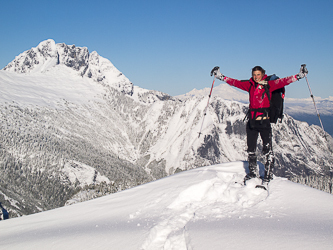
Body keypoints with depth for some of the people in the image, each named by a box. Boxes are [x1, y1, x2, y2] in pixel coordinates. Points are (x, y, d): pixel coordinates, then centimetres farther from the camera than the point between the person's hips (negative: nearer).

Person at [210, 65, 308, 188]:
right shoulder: (249, 85, 8)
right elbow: (235, 82, 14)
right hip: (251, 120, 5)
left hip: (264, 120, -4)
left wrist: (299, 76, -22)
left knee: (267, 149, -6)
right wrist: (220, 76, 15)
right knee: (250, 149, 13)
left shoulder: (269, 85, -2)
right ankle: (253, 172, 30)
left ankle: (268, 175, 6)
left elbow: (283, 81, -11)